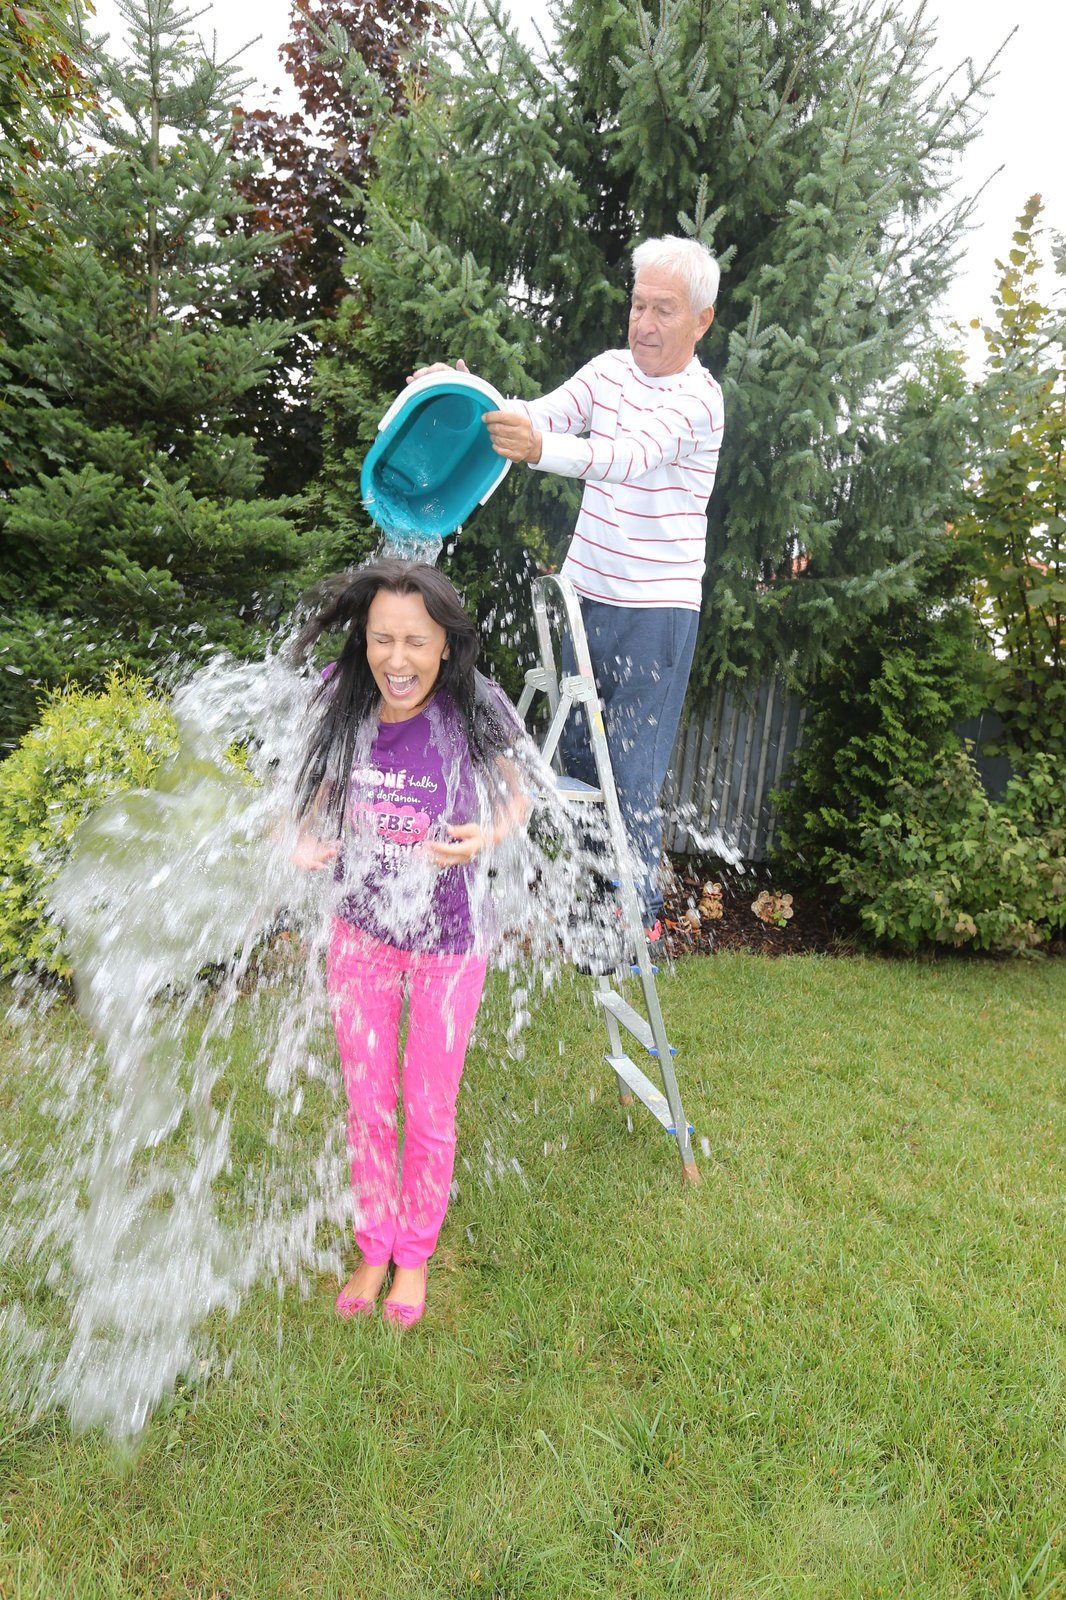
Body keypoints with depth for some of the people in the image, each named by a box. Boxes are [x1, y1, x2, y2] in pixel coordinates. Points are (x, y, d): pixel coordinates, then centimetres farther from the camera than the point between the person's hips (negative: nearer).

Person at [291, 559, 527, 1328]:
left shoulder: (470, 714, -21)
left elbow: (514, 797, -4)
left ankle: (416, 1252, 41)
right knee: (367, 1104, 17)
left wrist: (486, 837, -26)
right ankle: (374, 1246, 43)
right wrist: (306, 841, -14)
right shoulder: (344, 704, -13)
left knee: (429, 1112, 13)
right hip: (362, 930, 3)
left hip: (448, 940, -2)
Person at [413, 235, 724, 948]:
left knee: (633, 775, -4)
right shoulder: (610, 368, 8)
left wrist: (540, 448, -48)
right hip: (587, 593, 7)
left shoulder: (699, 398, -14)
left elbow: (630, 455, -31)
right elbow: (543, 415, -1)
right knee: (579, 754, 13)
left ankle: (642, 917, 12)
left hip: (656, 609, -6)